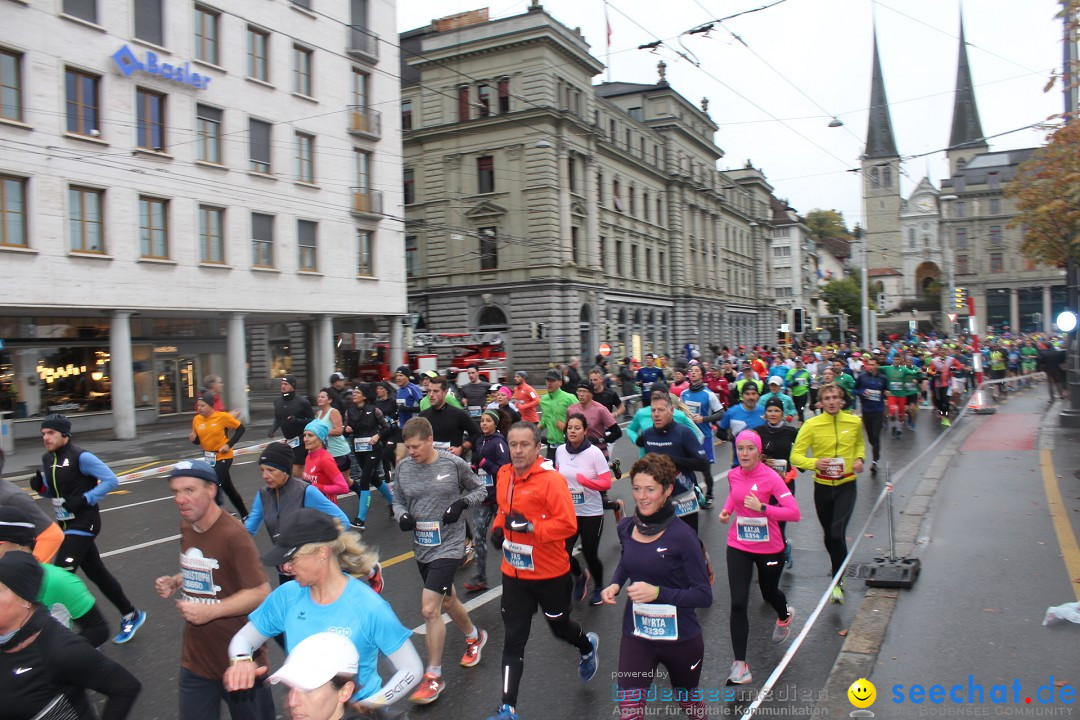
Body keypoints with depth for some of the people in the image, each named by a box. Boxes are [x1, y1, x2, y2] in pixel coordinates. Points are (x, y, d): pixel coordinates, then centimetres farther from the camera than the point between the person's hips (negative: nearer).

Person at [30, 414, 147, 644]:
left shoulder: (80, 457, -16)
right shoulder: (47, 459, 8)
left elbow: (111, 480, -19)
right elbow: (54, 492, 18)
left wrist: (85, 500, -24)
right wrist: (40, 486, -2)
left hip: (83, 525, -8)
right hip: (66, 526, 8)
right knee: (97, 573, 15)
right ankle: (131, 615, 29)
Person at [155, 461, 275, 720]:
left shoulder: (233, 535, -22)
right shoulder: (186, 527, 2)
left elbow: (261, 593, -21)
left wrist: (210, 611, -26)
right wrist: (175, 583, 0)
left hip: (239, 661, -6)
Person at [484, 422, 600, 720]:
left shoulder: (551, 479, -21)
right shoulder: (503, 475, -1)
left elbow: (568, 524, -24)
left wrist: (531, 527, -31)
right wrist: (498, 528, -1)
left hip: (551, 574, -4)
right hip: (514, 573, 5)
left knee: (559, 627, 19)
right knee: (513, 639, 4)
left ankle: (587, 646, 53)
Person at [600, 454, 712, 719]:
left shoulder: (681, 536, -21)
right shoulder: (626, 529, -5)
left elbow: (704, 595, -18)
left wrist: (657, 593, -30)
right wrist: (615, 584, -2)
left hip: (680, 637, -3)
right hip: (636, 635, 3)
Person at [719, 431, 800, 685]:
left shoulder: (770, 477, -19)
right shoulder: (733, 475, -4)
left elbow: (794, 513, -22)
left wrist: (762, 507, -31)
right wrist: (727, 510, 1)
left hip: (769, 548, -3)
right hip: (739, 546, 3)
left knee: (769, 593, 22)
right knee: (738, 604, -9)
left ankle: (785, 615, 61)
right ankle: (740, 665, -3)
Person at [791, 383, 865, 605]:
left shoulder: (854, 422, -2)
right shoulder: (811, 425, -10)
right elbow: (796, 456, -12)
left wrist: (859, 458, -1)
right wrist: (814, 463, -30)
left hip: (846, 485, -1)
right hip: (822, 486, 1)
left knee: (838, 533, -16)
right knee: (829, 535, 13)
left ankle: (837, 582, -1)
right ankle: (839, 572, 40)